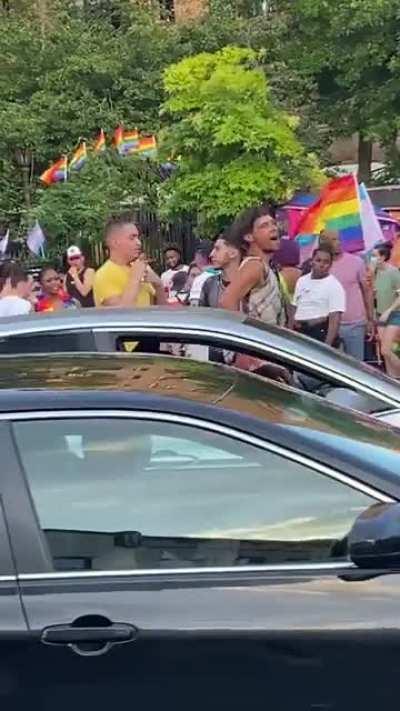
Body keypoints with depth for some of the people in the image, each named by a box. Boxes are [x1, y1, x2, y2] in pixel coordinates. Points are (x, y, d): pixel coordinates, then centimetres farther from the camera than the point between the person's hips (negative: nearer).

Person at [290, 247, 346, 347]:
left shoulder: (334, 286, -8)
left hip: (321, 333, -7)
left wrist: (327, 345, -24)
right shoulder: (302, 281, 12)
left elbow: (335, 319, -15)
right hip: (298, 333, 7)